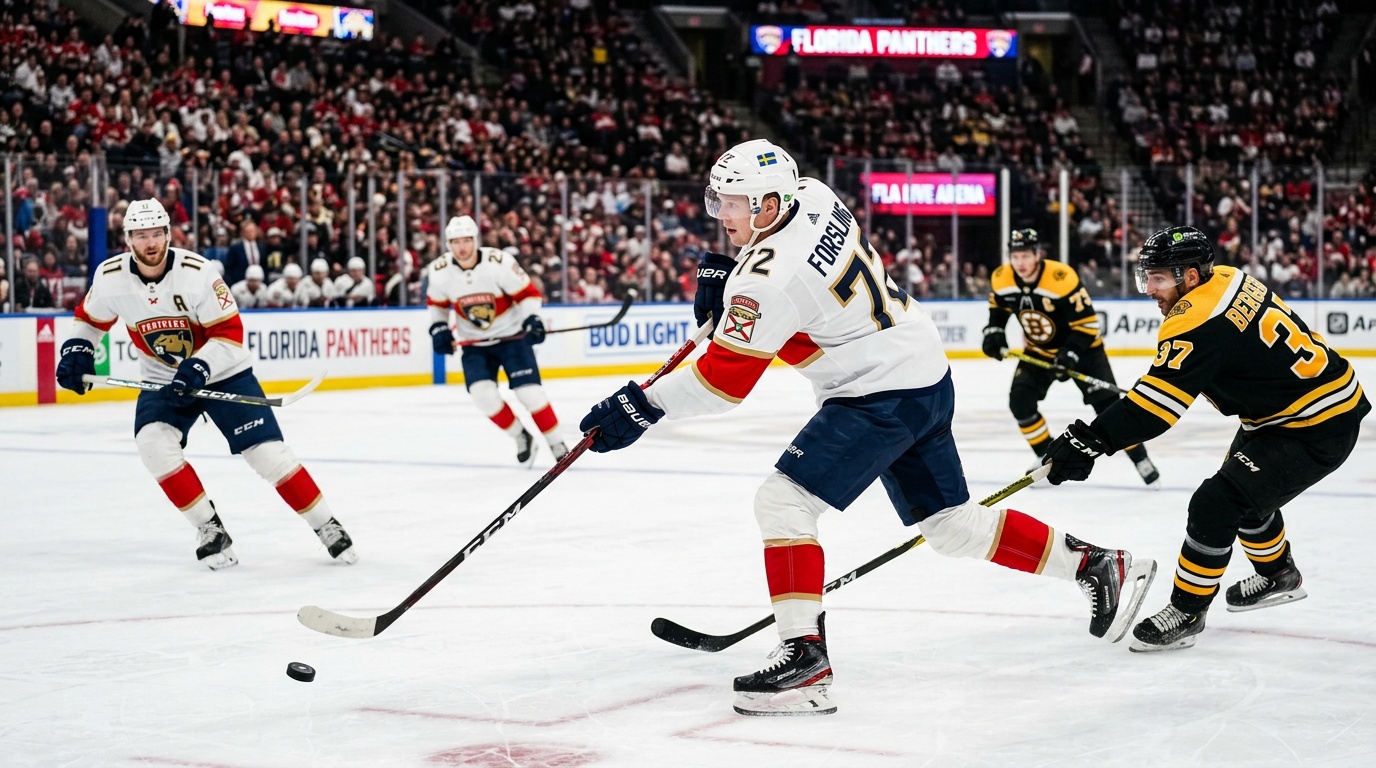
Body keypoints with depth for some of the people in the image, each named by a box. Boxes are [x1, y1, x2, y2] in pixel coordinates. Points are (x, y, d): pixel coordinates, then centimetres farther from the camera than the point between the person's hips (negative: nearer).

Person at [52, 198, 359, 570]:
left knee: (267, 450, -11)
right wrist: (76, 350, -8)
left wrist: (199, 366, -33)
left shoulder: (196, 272, -24)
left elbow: (230, 333, -20)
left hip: (223, 373, -3)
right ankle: (211, 531, -11)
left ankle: (326, 525, 4)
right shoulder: (111, 276, -12)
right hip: (163, 378, 3)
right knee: (153, 441, -23)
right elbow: (90, 318, 9)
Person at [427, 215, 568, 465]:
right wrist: (438, 328, -4)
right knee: (482, 393, -16)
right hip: (474, 343, 3)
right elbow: (436, 302, 10)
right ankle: (520, 436, 7)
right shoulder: (439, 271, -11)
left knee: (528, 391, -14)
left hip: (511, 335, -3)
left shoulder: (499, 262, -23)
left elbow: (527, 293, -12)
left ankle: (556, 444, 3)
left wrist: (532, 319, -27)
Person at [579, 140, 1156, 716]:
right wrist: (731, 282, 12)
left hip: (885, 397, -10)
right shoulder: (812, 195, 0)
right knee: (951, 524, 19)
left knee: (783, 500, -14)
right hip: (925, 374, 10)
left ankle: (804, 655, -18)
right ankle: (1097, 565, 27)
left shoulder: (770, 278, -23)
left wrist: (645, 404, -17)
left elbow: (724, 378, -21)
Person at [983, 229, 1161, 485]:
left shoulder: (1062, 278, -32)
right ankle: (1047, 456, 6)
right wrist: (994, 332, -6)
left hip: (1081, 348, -5)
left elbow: (1087, 323, -26)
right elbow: (998, 308, 9)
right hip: (1038, 351, 5)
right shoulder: (1001, 279, -15)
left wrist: (1070, 355, -34)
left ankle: (1140, 459, 1)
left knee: (1107, 404, -11)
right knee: (1020, 400, -11)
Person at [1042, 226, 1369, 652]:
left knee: (1216, 505, -14)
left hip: (1316, 430, -11)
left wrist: (1089, 440, -35)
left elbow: (1156, 404, -33)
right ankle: (1279, 575, 49)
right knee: (1244, 490, 28)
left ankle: (1187, 611, -2)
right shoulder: (1226, 279, 1)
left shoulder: (1200, 324, -27)